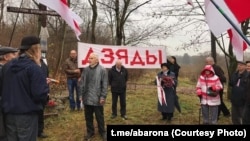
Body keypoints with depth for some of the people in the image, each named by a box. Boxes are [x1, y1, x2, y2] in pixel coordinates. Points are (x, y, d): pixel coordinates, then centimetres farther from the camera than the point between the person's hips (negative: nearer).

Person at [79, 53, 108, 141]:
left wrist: (103, 96, -12)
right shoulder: (86, 69, 6)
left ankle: (102, 132, 27)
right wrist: (82, 95, 7)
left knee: (99, 117, 9)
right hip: (87, 98, 4)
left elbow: (105, 85, -9)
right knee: (88, 117, 15)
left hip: (97, 98, -4)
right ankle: (90, 132, 32)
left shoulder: (102, 70, -8)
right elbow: (82, 83, 10)